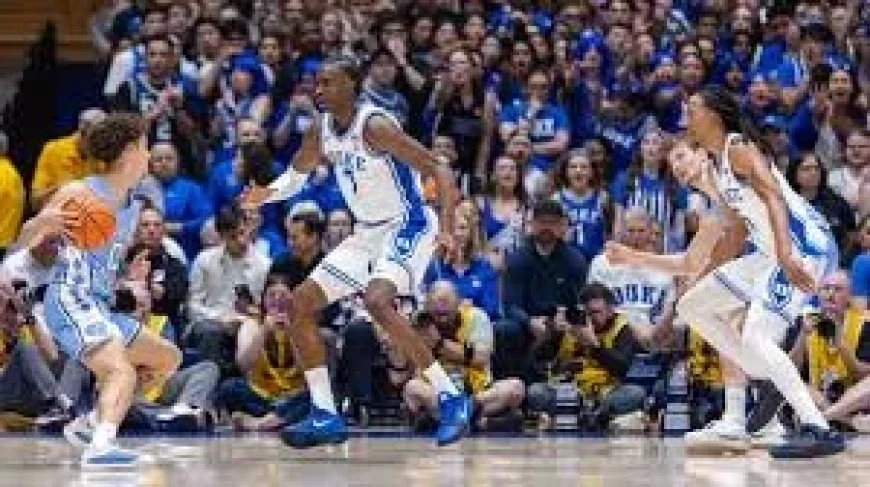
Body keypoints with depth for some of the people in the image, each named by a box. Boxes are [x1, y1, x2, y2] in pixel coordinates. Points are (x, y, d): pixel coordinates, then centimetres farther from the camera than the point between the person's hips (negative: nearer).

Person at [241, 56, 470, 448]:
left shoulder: (375, 126, -21)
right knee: (301, 304, 3)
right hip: (366, 234, 9)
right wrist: (268, 193, -2)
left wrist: (447, 228, -36)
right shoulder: (321, 132, 3)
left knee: (377, 301, -32)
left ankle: (451, 399, -24)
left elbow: (437, 170, -23)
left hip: (407, 227, -9)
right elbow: (296, 176, 21)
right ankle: (326, 417, 6)